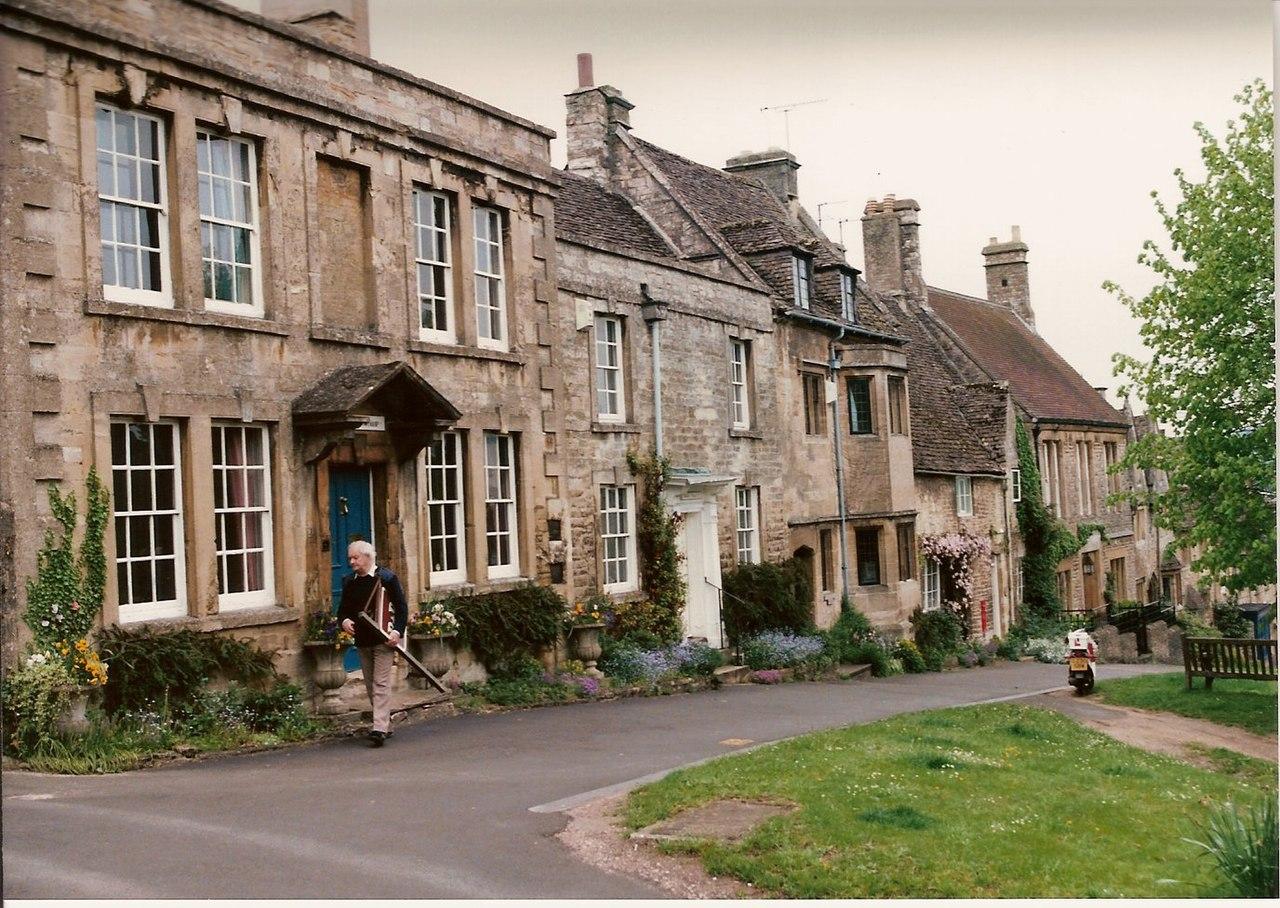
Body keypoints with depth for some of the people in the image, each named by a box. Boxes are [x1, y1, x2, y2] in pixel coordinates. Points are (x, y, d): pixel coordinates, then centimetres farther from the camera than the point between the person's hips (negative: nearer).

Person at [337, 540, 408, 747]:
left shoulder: (387, 577, -6)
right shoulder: (349, 582, 10)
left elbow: (401, 607, -5)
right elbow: (344, 609, 17)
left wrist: (397, 631, -17)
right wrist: (344, 620, -5)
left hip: (383, 639, -6)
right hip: (362, 640, 6)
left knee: (381, 683, -11)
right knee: (370, 686, 12)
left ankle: (380, 729, -15)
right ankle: (385, 724, 24)